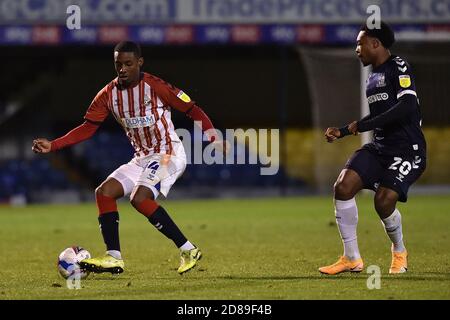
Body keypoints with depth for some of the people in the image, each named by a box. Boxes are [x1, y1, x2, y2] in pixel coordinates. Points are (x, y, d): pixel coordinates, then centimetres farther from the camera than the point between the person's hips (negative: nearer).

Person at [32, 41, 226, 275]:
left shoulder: (155, 87, -14)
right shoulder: (109, 94, 3)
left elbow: (192, 110, -8)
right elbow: (87, 128, 4)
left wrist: (213, 137, -18)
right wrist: (52, 146, -6)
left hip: (168, 153, -7)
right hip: (142, 159, 7)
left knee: (140, 198, -26)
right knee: (104, 192, -6)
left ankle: (188, 251, -20)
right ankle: (113, 257, -5)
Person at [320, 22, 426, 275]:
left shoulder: (398, 67, -10)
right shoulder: (373, 76, 17)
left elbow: (407, 106, -24)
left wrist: (362, 125, -19)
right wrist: (342, 132, 22)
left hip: (408, 150, -8)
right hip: (379, 147, 8)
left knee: (384, 201, -23)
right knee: (343, 185, -13)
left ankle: (399, 252, 10)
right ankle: (352, 258, -4)